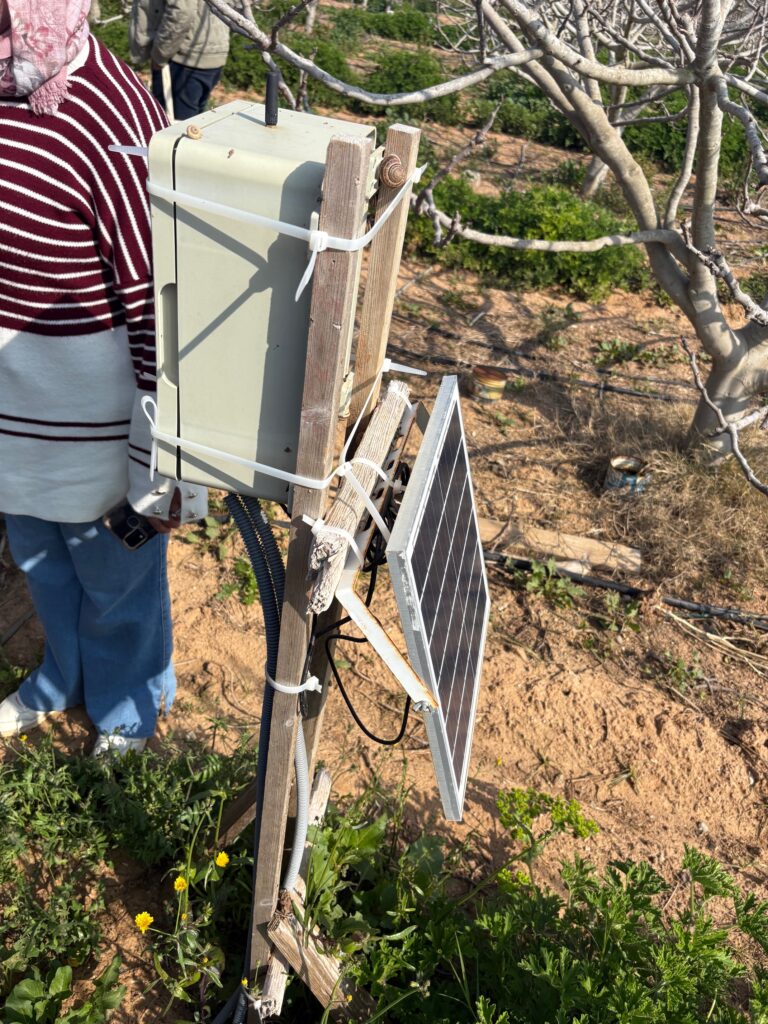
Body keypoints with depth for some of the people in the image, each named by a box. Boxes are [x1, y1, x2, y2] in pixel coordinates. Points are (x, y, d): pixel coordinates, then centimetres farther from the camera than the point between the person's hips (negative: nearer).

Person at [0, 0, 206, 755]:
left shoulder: (109, 126, -26)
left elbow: (160, 314, -22)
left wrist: (163, 469, -17)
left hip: (91, 412, -7)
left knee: (116, 575, 17)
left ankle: (129, 701, 47)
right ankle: (62, 676, 56)